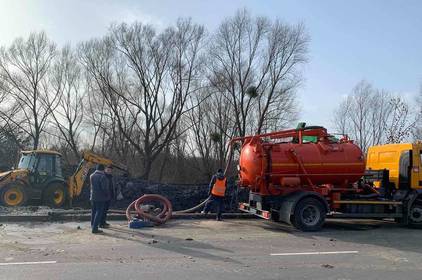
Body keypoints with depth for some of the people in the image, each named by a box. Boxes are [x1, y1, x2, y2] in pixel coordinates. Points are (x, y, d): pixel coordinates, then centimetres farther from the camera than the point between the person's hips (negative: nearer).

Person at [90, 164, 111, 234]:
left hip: (93, 197, 7)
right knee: (99, 212, -3)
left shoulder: (92, 176, 4)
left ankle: (92, 225, 30)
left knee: (93, 211, 18)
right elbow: (104, 188, -20)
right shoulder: (103, 177, -18)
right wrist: (108, 195, -6)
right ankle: (95, 228, -5)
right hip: (100, 197, -7)